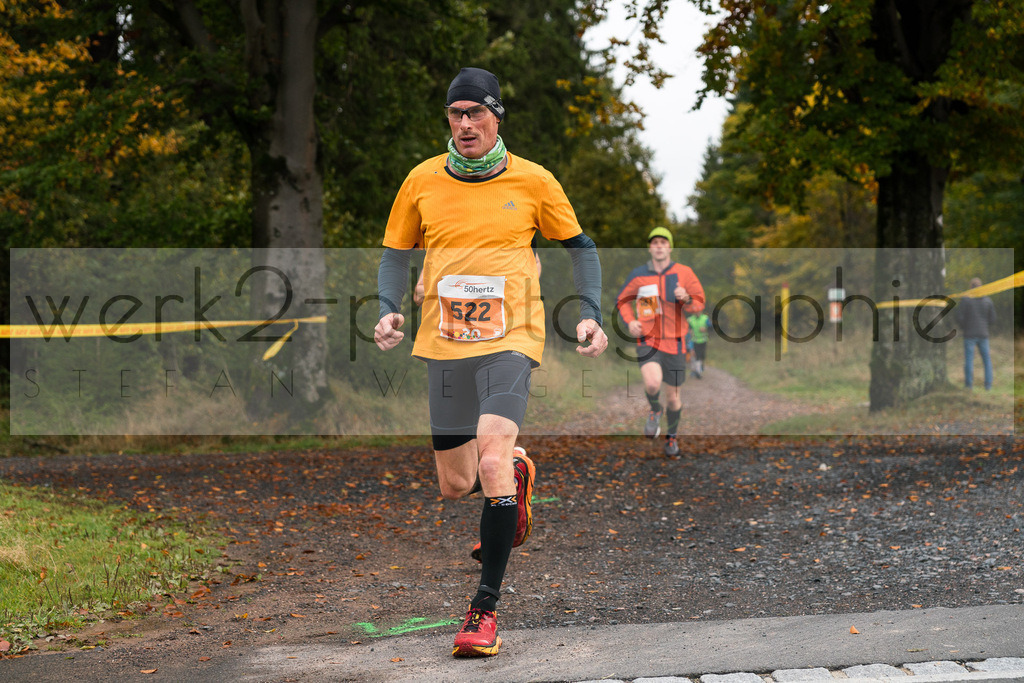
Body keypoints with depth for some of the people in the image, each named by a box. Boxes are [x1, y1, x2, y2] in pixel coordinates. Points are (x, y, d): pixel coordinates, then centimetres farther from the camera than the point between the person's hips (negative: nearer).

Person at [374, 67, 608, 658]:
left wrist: (591, 315, 2)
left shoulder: (533, 182, 0)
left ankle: (486, 608, -16)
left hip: (510, 340, -3)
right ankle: (517, 473, 43)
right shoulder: (423, 181, 4)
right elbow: (396, 253, 15)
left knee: (491, 463, -23)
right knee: (455, 485, 7)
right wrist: (390, 311, -3)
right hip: (444, 343, 3)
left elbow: (580, 246, 13)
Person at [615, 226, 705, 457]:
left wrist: (686, 299, -18)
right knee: (652, 383, -29)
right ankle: (655, 410, 6)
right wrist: (630, 321, -3)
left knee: (673, 397, 8)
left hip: (674, 343, 1)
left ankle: (672, 436, 35)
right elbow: (622, 300, 16)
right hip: (647, 340, -1)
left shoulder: (684, 273, 0)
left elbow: (699, 305, 5)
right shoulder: (638, 275, 1)